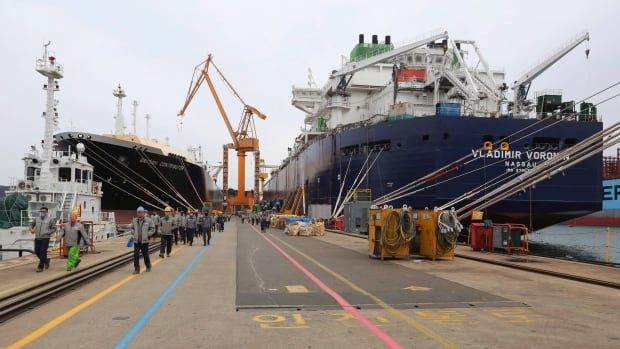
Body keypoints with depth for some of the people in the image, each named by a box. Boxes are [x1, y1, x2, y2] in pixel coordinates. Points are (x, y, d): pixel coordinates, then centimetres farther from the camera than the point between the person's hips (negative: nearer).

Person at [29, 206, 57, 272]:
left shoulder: (50, 220, -2)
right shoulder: (36, 219, 9)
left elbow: (54, 228, -1)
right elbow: (31, 224, 22)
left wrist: (48, 232, -14)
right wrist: (31, 229, 1)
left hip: (45, 238, -5)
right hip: (37, 238, 5)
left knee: (43, 252, -7)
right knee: (37, 251, 8)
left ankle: (40, 267, -2)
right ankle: (46, 260, 32)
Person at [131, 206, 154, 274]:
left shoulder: (148, 220, -4)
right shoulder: (134, 220, 6)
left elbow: (152, 229, 1)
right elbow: (132, 228, 21)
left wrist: (147, 234, -10)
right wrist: (134, 234, 5)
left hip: (144, 241, -2)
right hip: (136, 241, 2)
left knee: (145, 255, 8)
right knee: (135, 255, -3)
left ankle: (148, 267, 29)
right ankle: (136, 269, 4)